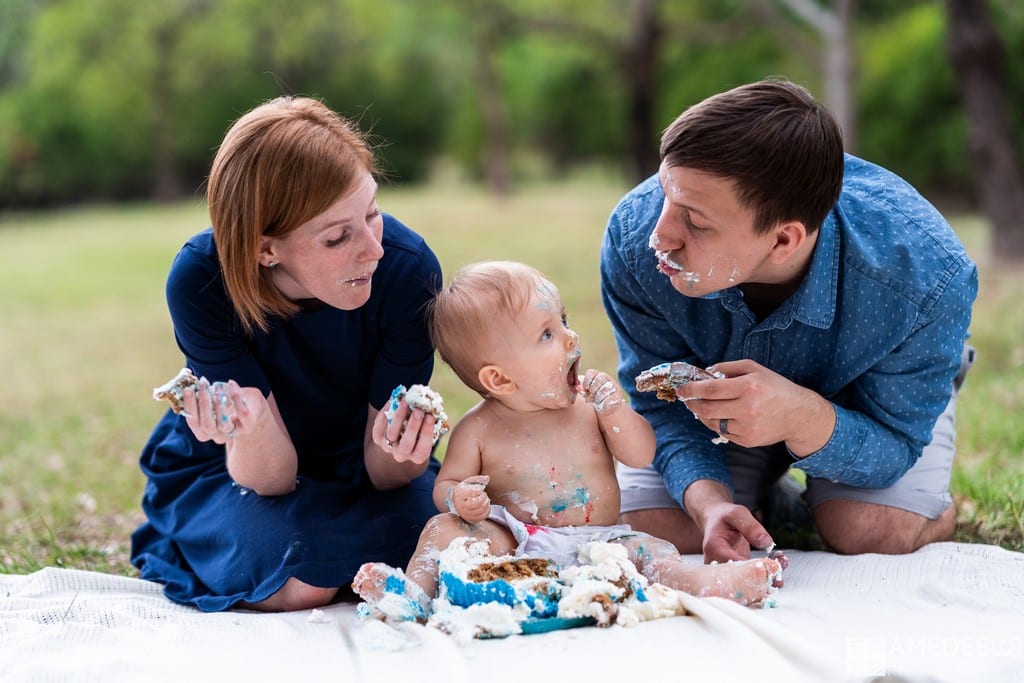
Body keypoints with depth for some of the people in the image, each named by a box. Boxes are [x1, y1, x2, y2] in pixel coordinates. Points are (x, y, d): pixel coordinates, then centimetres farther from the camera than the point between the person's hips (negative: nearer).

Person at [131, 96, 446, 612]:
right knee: (302, 582, -30)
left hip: (354, 463, 2)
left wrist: (398, 445, -43)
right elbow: (270, 479, -26)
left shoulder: (408, 269, -28)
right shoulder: (200, 279, -29)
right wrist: (253, 428, -48)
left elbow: (384, 472, -20)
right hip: (227, 472, -1)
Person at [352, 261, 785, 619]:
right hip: (515, 547, 0)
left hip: (597, 542, 1)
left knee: (649, 551, -25)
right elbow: (445, 486, 5)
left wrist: (614, 411, -12)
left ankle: (704, 582, -45)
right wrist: (461, 500, -20)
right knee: (444, 527, -20)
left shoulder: (589, 407, 4)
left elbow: (642, 456, 5)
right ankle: (415, 592, -35)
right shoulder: (478, 430, -2)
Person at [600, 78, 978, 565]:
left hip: (870, 394, -1)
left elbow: (893, 450, -28)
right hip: (726, 384, 2)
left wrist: (803, 419, -52)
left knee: (872, 532, -26)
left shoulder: (928, 278, -41)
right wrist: (708, 501, -43)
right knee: (651, 527, -16)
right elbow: (663, 404, -21)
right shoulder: (634, 239, -34)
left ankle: (937, 509, 13)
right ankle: (766, 491, 18)